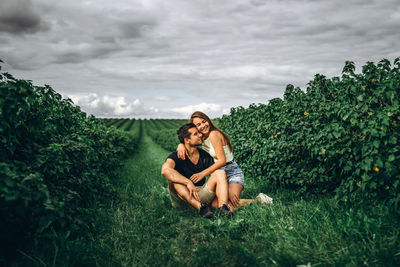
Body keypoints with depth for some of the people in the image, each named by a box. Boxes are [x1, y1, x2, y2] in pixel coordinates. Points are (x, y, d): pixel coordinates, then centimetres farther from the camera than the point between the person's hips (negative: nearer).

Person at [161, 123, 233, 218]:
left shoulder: (205, 156, 4)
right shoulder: (176, 156, -12)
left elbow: (217, 175, 3)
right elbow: (165, 170, -34)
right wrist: (188, 182, -38)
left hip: (202, 194, 4)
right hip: (182, 199, -4)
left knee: (220, 173, -13)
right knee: (174, 180, -32)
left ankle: (222, 207, -36)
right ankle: (201, 207, -46)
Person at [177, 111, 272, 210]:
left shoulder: (214, 134, -15)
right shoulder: (202, 138, 9)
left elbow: (222, 160, -18)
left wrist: (203, 173, -22)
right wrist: (181, 146, -13)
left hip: (233, 173, -7)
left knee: (231, 206, -26)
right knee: (215, 204, -17)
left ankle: (258, 200, 0)